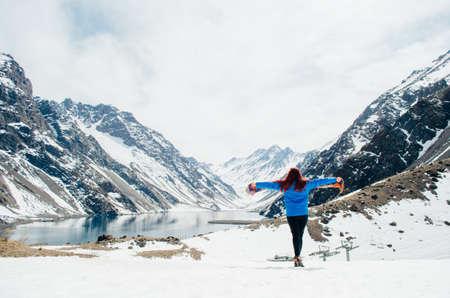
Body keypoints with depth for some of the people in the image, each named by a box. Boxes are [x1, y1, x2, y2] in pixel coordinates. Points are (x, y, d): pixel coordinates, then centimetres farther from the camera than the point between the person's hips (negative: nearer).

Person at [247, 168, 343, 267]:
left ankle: (297, 257, -15)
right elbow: (320, 182, 8)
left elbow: (269, 184, 6)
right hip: (303, 214, 1)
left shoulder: (284, 186, -1)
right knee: (300, 236, 10)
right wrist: (336, 180, 20)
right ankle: (298, 256, 15)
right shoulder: (306, 184, 1)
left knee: (295, 235, -1)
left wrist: (255, 185, 18)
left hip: (291, 215, 0)